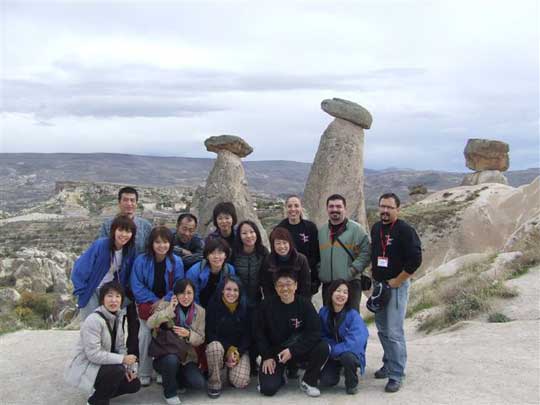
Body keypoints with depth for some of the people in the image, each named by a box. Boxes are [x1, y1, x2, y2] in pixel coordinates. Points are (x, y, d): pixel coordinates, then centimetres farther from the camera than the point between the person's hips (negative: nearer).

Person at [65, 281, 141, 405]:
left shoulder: (117, 317, 1)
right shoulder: (93, 320, -25)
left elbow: (120, 346, 4)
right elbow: (93, 354, -30)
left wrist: (127, 367, -11)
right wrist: (122, 359, -29)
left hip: (104, 364, 8)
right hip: (85, 366, -8)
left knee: (134, 384, 0)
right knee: (118, 370, -31)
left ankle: (101, 393, 21)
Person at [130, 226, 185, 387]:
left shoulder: (176, 262, -11)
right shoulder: (142, 260, -13)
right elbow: (137, 286, -11)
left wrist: (163, 301, -20)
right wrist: (154, 300, -17)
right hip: (146, 304, -1)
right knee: (146, 335, -9)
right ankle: (144, 374, 5)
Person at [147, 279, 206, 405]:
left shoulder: (200, 311, 0)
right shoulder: (165, 305, -6)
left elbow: (200, 340, -1)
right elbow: (150, 324, -22)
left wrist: (188, 334, -21)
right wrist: (168, 311, -31)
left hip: (187, 357, 2)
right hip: (165, 355, -2)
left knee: (199, 384, -20)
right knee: (171, 360, -37)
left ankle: (176, 379, 15)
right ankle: (170, 392, -6)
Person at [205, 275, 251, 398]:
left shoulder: (246, 307, -5)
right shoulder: (214, 305, -9)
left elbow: (248, 334, -2)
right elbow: (210, 333, -9)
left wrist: (237, 353, -16)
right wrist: (229, 349, -20)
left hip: (240, 350, 1)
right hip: (220, 345, 0)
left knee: (240, 382, -21)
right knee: (214, 346, -37)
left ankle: (231, 368, 15)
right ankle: (214, 383, -15)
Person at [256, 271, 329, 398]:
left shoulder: (305, 304, -11)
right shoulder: (267, 304, -10)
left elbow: (315, 333, -17)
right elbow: (259, 332, -2)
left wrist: (292, 350, -24)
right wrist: (266, 356, -9)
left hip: (299, 350, 1)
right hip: (274, 351, 0)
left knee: (323, 348, -27)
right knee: (268, 389, -21)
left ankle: (308, 382, -1)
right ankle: (278, 376, 18)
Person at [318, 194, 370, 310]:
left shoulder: (356, 228, -3)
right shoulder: (321, 231, 13)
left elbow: (366, 252, -7)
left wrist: (352, 270, -13)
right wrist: (319, 272, 7)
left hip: (350, 283, -5)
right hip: (327, 284, 5)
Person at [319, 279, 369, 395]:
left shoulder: (353, 315, -21)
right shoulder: (323, 312, -9)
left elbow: (355, 342, -30)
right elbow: (321, 336, 0)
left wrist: (332, 350, -26)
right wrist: (328, 348, -20)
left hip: (351, 353, -3)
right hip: (332, 355, 3)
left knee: (347, 356, -37)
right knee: (326, 381, -18)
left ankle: (352, 384, -5)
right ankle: (337, 369, 19)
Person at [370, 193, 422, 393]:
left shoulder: (405, 230, -14)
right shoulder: (376, 228, 9)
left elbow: (415, 259, -20)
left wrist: (397, 281, -16)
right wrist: (374, 272, 13)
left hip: (396, 286, -7)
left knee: (394, 332, -9)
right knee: (382, 329, 16)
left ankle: (396, 375, 0)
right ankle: (389, 363, 32)